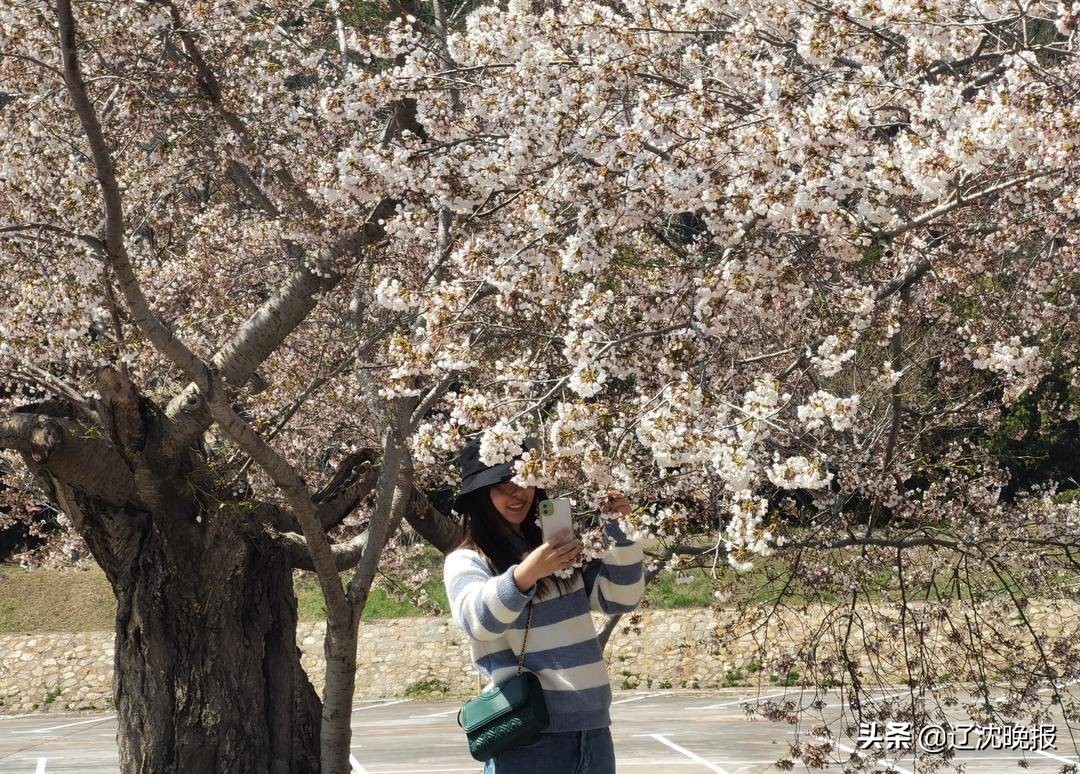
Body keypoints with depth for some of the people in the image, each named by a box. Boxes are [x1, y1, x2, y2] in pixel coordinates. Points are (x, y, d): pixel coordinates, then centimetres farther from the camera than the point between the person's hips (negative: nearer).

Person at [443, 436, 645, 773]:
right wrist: (524, 575, -38)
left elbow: (619, 598, 9)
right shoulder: (465, 562, -2)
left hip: (593, 729, 5)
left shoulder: (557, 544, 12)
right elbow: (479, 620, -21)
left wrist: (620, 530, -5)